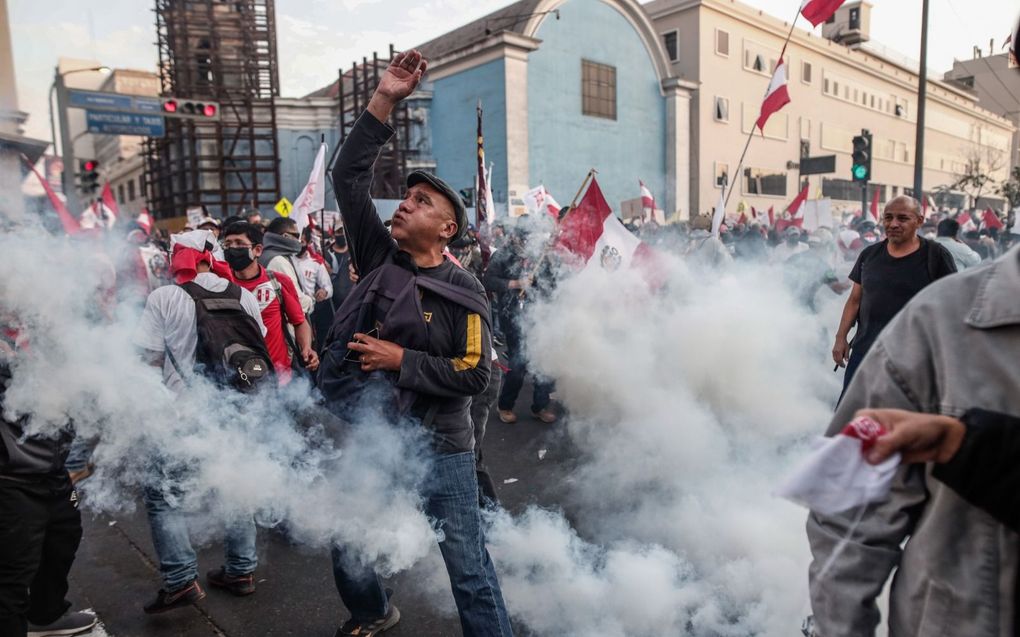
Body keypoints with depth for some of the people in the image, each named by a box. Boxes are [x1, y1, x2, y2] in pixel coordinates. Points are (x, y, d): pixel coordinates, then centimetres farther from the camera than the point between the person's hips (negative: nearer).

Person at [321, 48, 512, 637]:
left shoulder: (464, 292, -10)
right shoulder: (379, 259, -1)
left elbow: (475, 374, -13)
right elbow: (349, 177, -4)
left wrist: (403, 361, -18)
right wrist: (384, 102, -9)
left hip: (439, 450, -4)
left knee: (470, 569, 8)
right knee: (349, 562, 20)